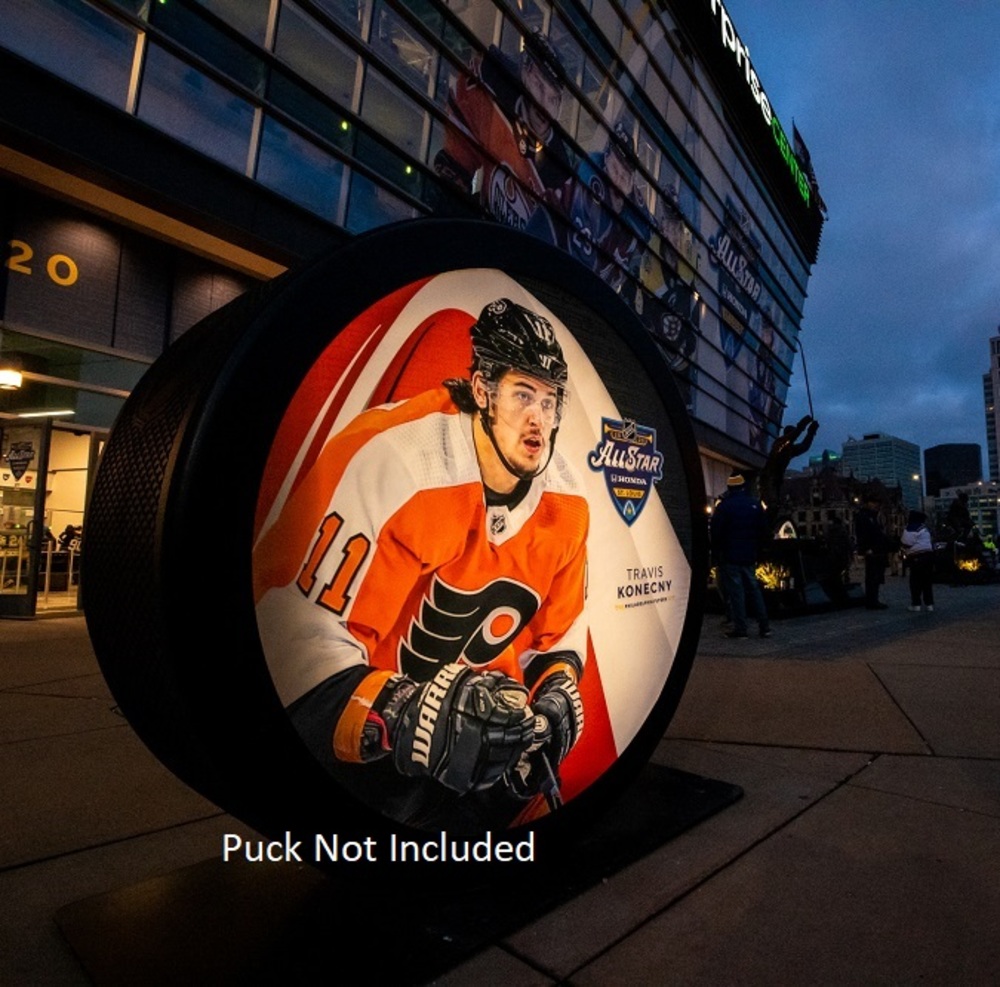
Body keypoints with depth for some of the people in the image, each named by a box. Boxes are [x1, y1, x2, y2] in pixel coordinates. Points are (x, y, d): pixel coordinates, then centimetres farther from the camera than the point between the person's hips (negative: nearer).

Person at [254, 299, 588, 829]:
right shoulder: (391, 459, -28)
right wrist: (406, 715, -37)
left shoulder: (566, 502, -5)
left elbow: (562, 628, 8)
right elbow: (296, 631, -29)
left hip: (477, 719, 6)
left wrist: (556, 689, -10)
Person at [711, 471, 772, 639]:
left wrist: (716, 551, 1)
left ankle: (740, 628, -1)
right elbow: (764, 530, 9)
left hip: (730, 556, -5)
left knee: (735, 590, -2)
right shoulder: (755, 504, 5)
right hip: (750, 556, 5)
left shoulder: (724, 505, -10)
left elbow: (716, 531, -11)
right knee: (754, 588, 13)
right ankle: (764, 626, 14)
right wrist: (754, 546, 18)